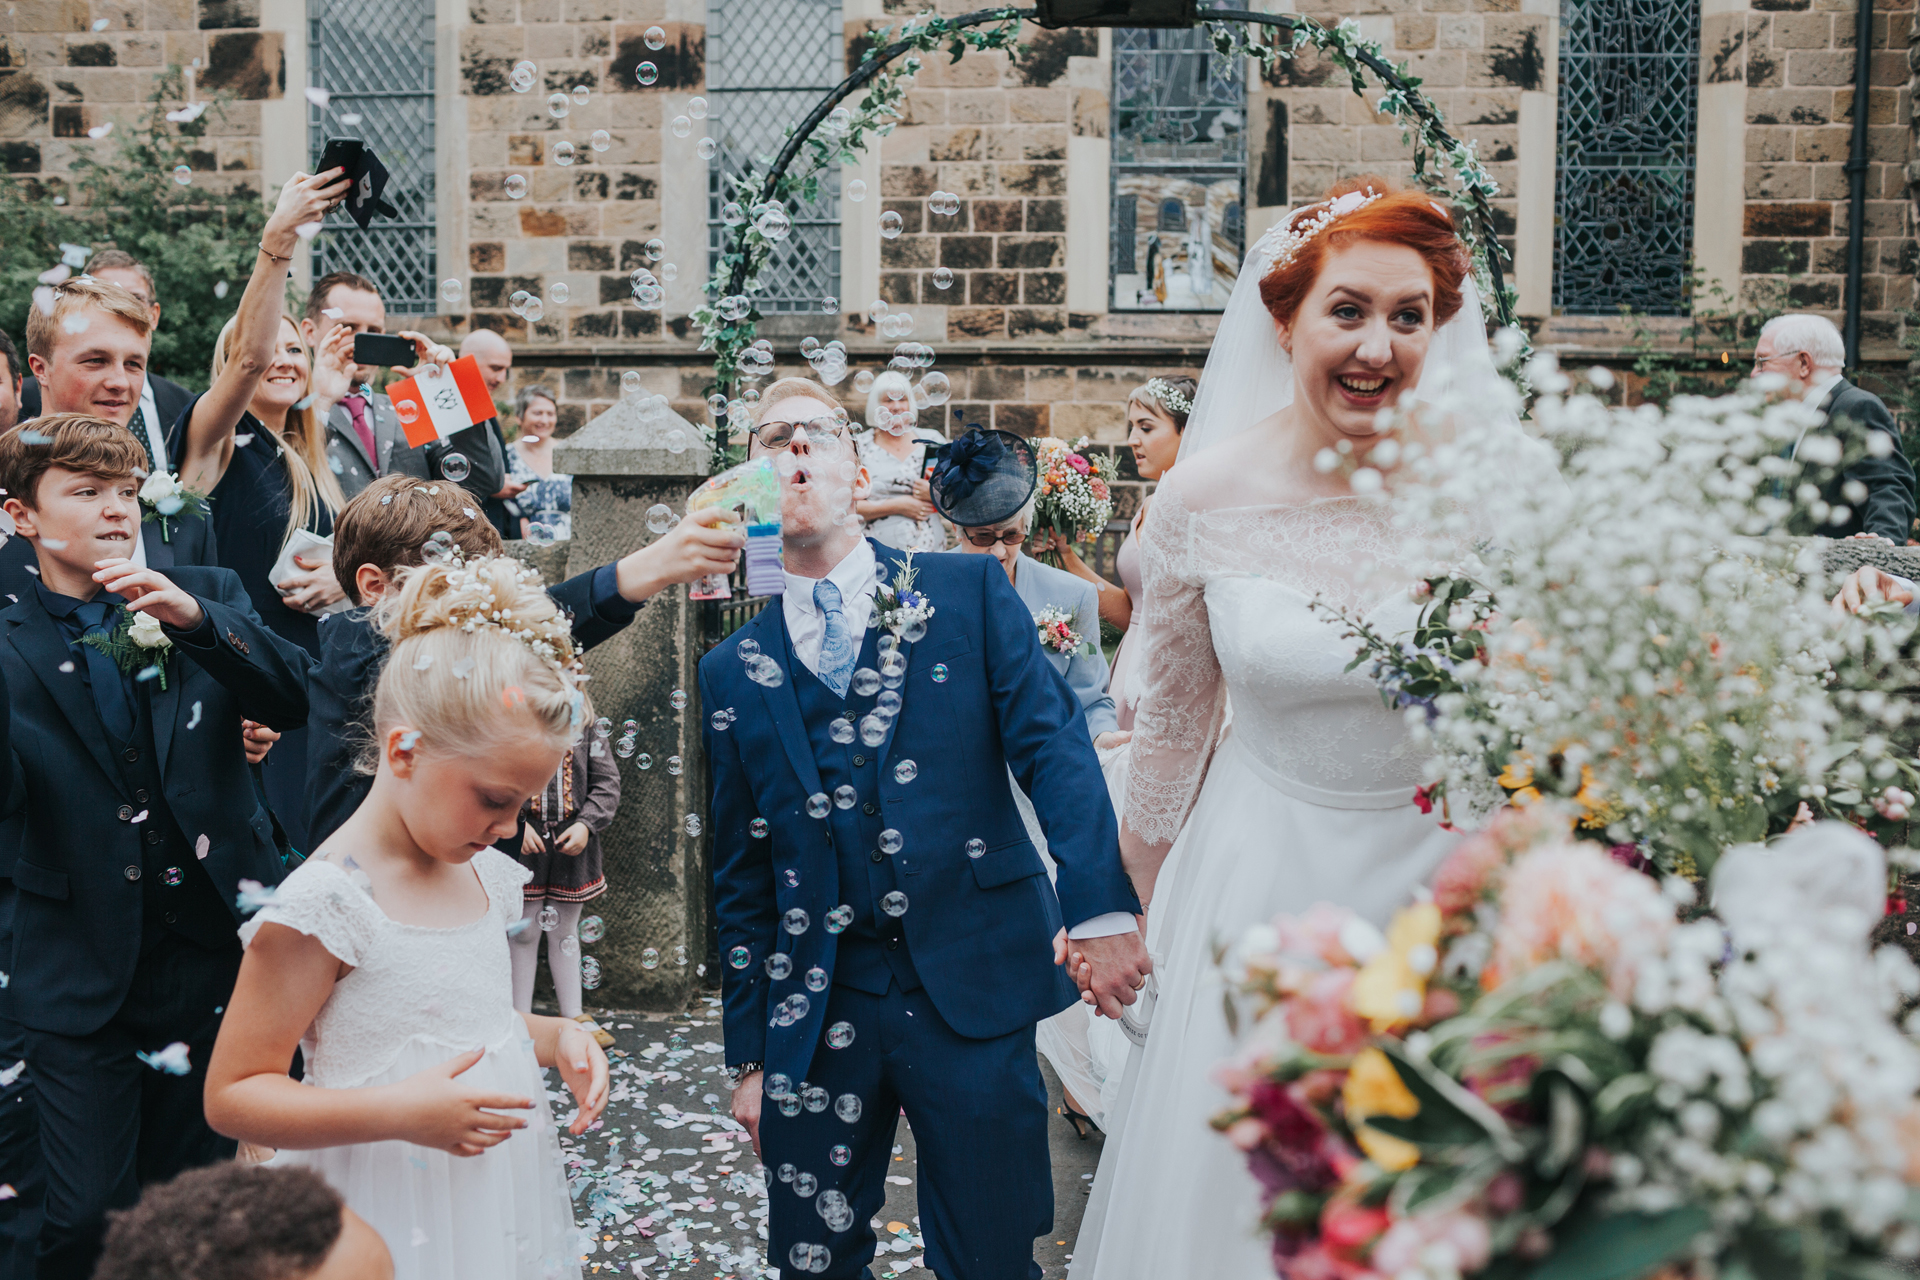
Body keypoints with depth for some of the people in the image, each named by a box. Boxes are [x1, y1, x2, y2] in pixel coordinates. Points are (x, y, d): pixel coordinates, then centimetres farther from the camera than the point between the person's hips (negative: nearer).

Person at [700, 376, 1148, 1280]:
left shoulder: (968, 593, 3)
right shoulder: (732, 672, 7)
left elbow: (1054, 745, -7)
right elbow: (739, 879, 10)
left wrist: (1101, 907, -21)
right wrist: (748, 1056, 9)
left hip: (973, 999, -1)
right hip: (815, 1017, 2)